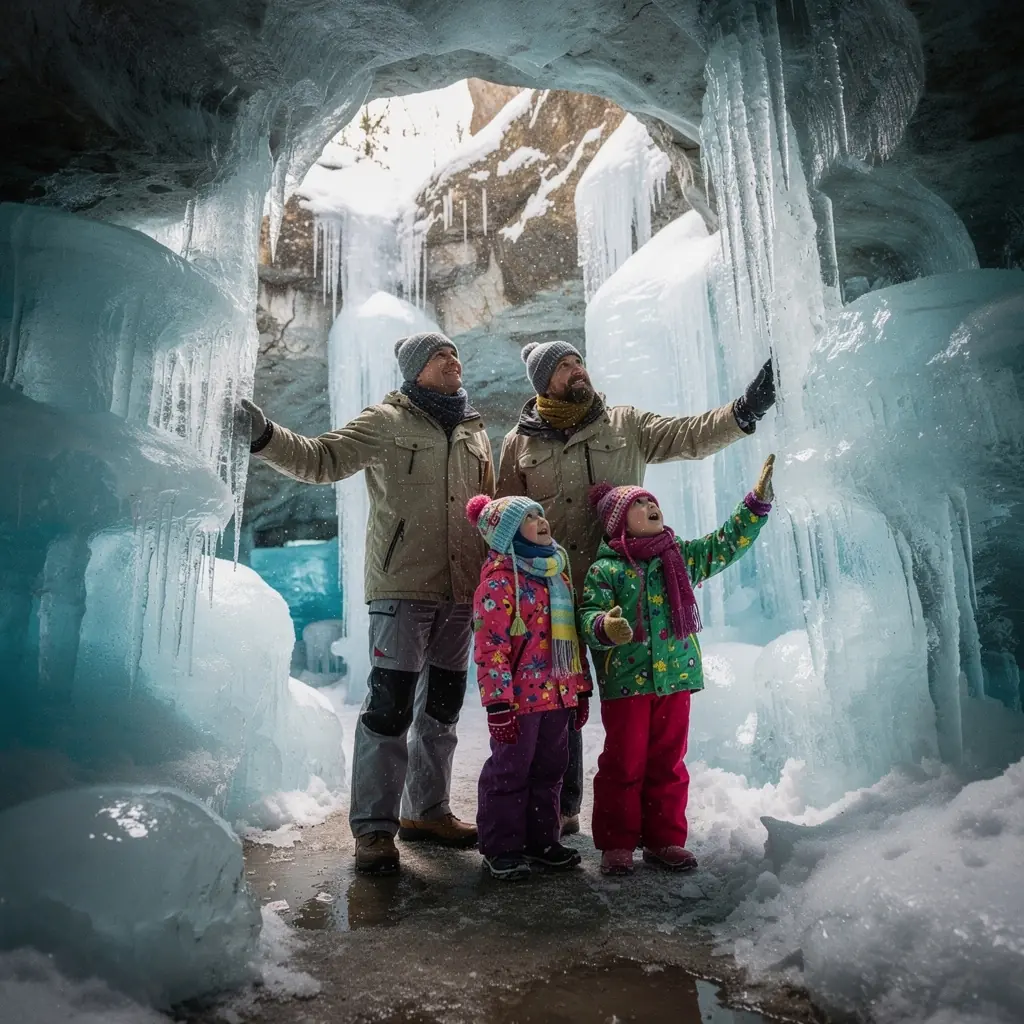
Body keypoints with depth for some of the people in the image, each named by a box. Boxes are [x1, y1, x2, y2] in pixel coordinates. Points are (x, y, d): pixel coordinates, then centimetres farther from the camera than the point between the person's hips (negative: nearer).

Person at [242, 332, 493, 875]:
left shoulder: (474, 431, 16)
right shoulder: (386, 422, 0)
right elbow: (320, 459, -8)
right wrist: (265, 436, -25)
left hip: (461, 590, 6)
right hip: (402, 586, -6)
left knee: (443, 706, 13)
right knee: (389, 705, -8)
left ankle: (426, 810, 28)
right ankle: (374, 827, 6)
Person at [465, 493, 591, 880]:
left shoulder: (557, 571, 13)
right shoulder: (500, 578, -11)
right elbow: (490, 645, -16)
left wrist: (580, 687, 18)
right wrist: (498, 701, -20)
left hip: (558, 693, 8)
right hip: (520, 696, -7)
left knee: (549, 769, 16)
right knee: (510, 770, 4)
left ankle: (542, 840, 32)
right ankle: (501, 848, 20)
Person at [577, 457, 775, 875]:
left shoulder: (684, 556, 9)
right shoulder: (604, 570, -5)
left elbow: (729, 542, 12)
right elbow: (588, 617, -11)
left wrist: (757, 500, 5)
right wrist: (604, 627, -34)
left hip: (676, 677, 4)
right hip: (624, 682, -4)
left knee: (668, 763, 13)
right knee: (623, 763, 5)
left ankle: (664, 840, 28)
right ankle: (616, 843, 19)